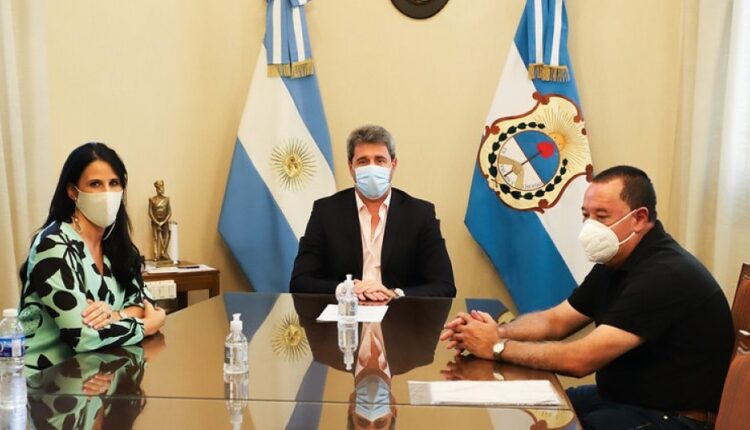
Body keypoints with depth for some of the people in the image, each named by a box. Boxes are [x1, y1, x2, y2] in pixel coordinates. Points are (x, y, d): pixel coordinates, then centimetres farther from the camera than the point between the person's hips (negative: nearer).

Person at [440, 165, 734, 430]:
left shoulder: (665, 275, -27)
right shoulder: (614, 263, 6)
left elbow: (580, 359, -30)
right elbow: (555, 321, 7)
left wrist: (497, 347, -21)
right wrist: (498, 332, -13)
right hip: (619, 396, 9)